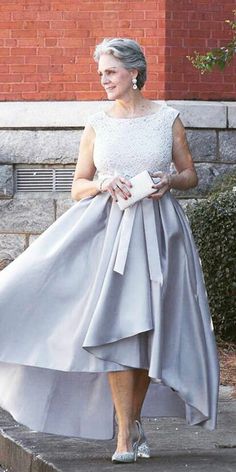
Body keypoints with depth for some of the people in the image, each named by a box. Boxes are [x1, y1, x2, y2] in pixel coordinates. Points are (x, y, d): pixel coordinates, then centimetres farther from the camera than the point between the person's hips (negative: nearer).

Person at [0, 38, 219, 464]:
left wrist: (170, 180, -9)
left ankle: (134, 420, 16)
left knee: (148, 326, -1)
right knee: (117, 325, -13)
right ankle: (125, 434, -10)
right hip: (109, 227, 0)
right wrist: (103, 185, -10)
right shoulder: (97, 126, 8)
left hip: (157, 230, 0)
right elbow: (78, 188, 11)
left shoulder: (168, 119, 6)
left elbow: (190, 176, 13)